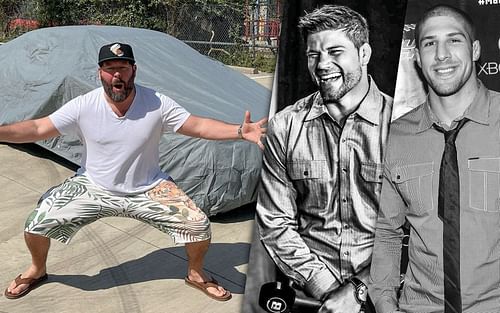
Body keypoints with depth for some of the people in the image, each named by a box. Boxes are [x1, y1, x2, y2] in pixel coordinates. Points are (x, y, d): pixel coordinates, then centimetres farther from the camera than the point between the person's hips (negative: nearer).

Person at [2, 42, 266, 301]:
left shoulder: (158, 104, -16)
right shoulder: (83, 107, -14)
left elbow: (200, 126, -14)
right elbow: (37, 129, -10)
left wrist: (241, 132, -27)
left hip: (147, 189, 0)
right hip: (93, 188, 1)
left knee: (199, 225, -15)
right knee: (37, 223, -12)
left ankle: (195, 274, 19)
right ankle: (37, 270, 25)